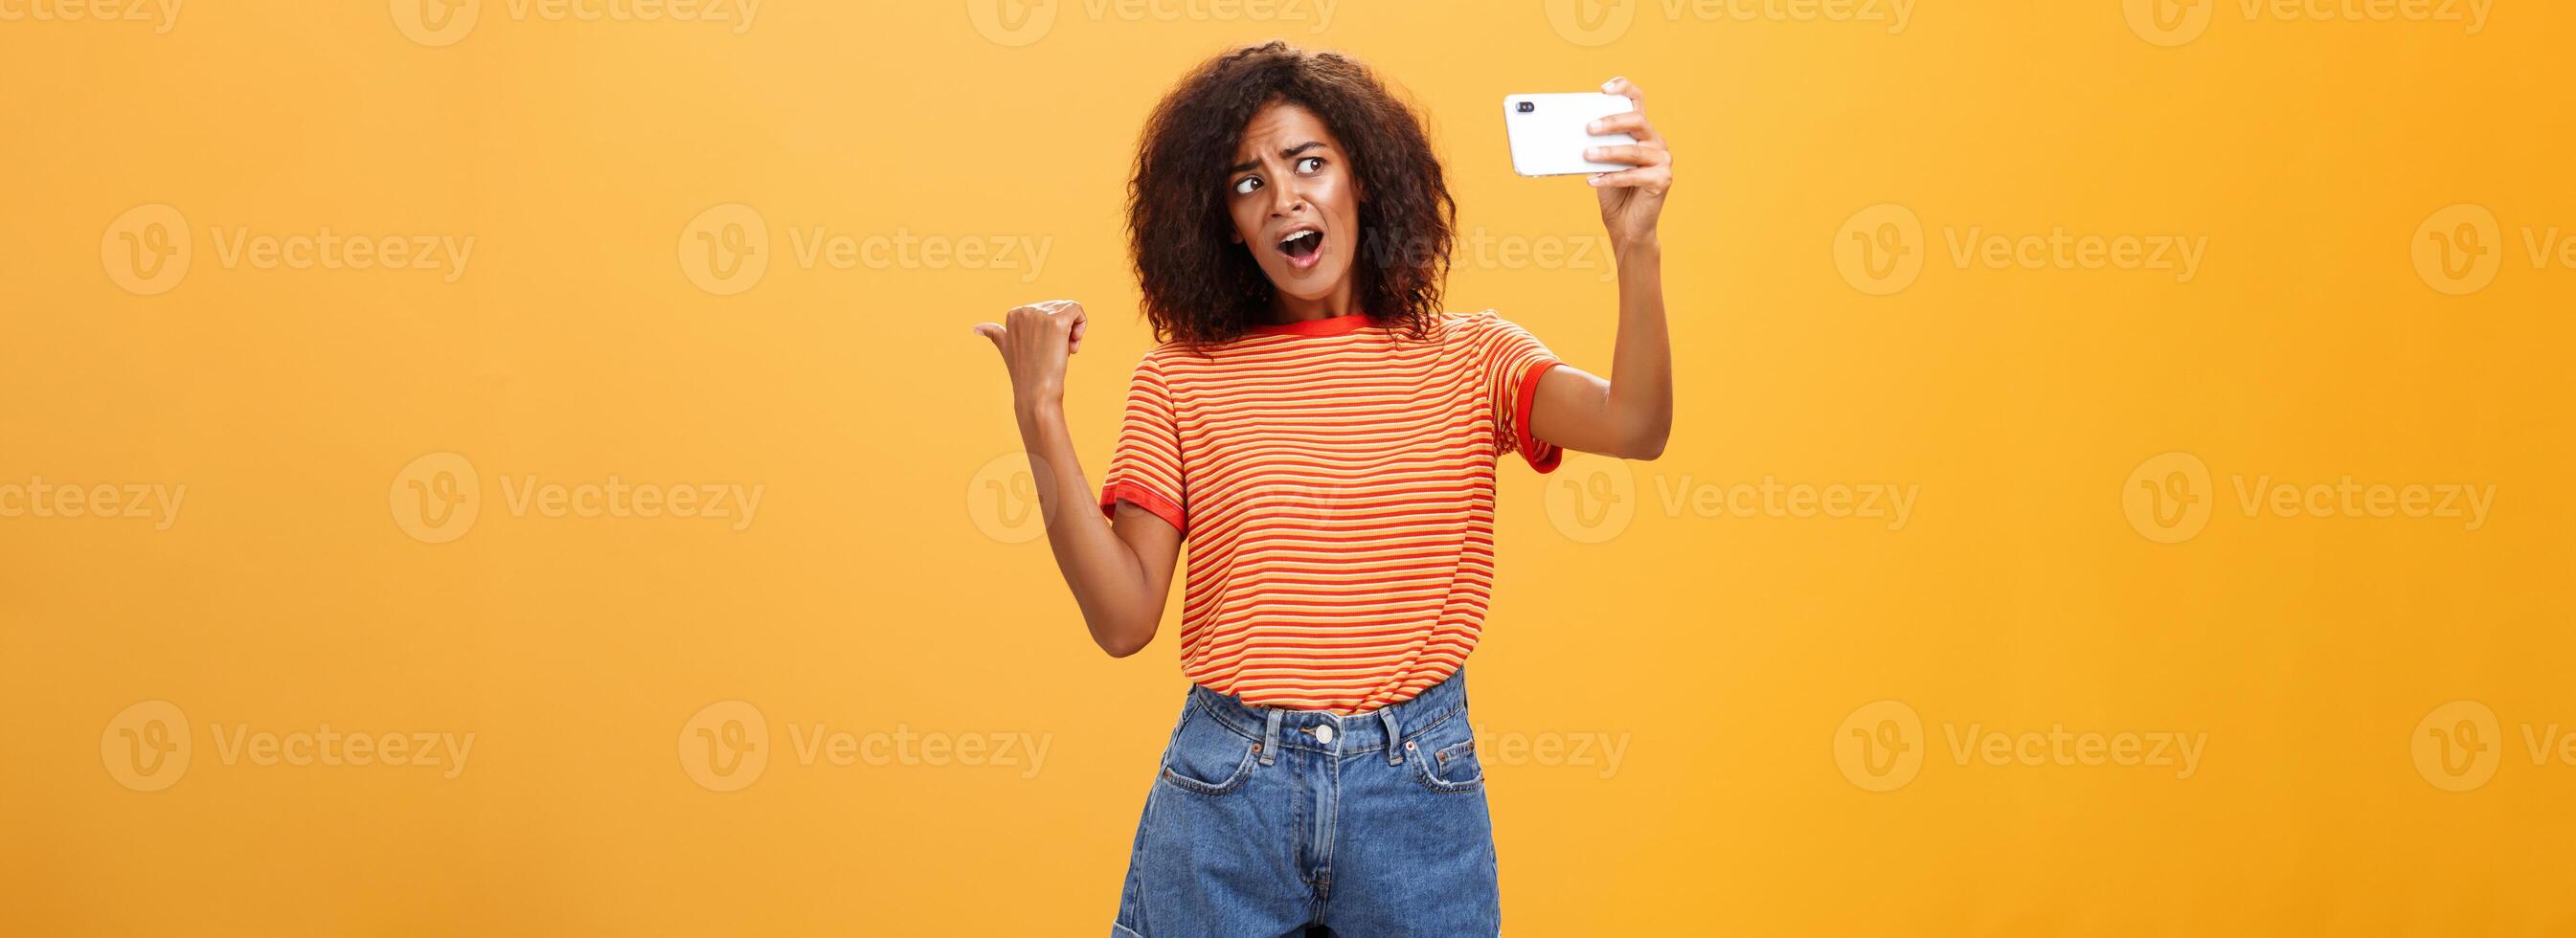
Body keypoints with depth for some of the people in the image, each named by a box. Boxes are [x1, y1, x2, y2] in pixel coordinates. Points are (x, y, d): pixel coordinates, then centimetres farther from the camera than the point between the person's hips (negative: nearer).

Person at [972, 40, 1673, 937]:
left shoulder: (1466, 358, 2)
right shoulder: (1180, 381, 2)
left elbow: (1635, 426, -17)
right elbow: (1124, 619, -7)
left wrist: (1635, 248, -31)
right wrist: (1041, 416, -14)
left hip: (1418, 793, 0)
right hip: (1223, 791, 0)